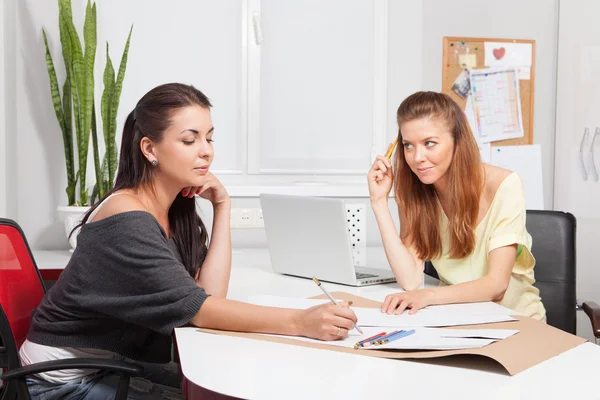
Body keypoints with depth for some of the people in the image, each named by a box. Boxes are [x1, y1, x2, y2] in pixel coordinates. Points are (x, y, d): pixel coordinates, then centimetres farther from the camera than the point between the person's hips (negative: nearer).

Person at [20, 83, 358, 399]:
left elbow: (209, 294, -10)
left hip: (120, 364, 7)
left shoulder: (179, 208, 0)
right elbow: (195, 307, -29)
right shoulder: (127, 219, -24)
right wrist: (299, 323, -38)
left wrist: (222, 207, -13)